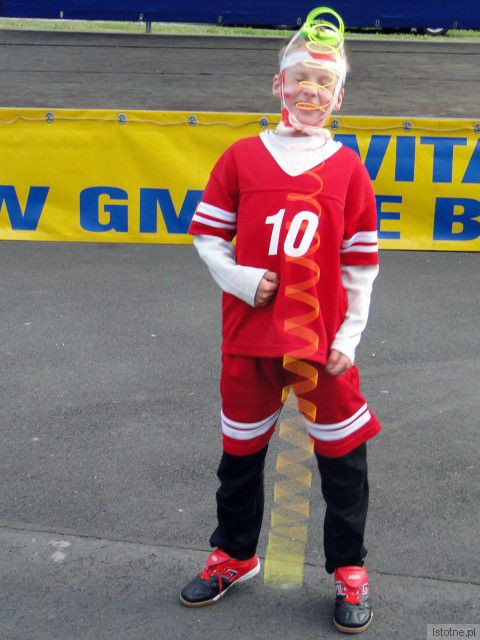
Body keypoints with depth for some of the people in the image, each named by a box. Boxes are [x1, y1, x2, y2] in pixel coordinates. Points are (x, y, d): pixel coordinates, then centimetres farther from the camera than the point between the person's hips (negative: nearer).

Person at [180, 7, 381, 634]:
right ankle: (234, 555, 36)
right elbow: (207, 235, 5)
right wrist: (240, 280, -11)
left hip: (324, 339, -1)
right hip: (249, 333, 1)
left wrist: (349, 336, -2)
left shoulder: (348, 167, 0)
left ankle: (349, 570, 26)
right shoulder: (242, 157, 1)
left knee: (343, 452, 6)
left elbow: (361, 261, 1)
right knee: (241, 447, 15)